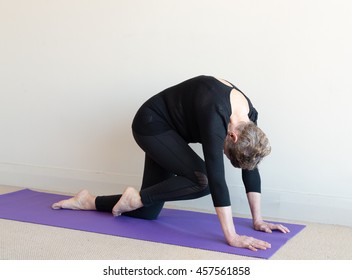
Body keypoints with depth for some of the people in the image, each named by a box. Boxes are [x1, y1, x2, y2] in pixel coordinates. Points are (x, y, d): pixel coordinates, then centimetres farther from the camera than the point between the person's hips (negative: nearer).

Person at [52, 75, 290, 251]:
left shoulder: (248, 115, -14)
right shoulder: (215, 114, -37)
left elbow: (250, 169, -9)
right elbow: (216, 178, -41)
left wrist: (258, 219, -9)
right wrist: (232, 237, -41)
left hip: (168, 129, 8)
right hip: (151, 124, -8)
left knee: (148, 212, 6)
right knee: (202, 179, -24)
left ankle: (88, 201, 24)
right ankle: (136, 197, -5)